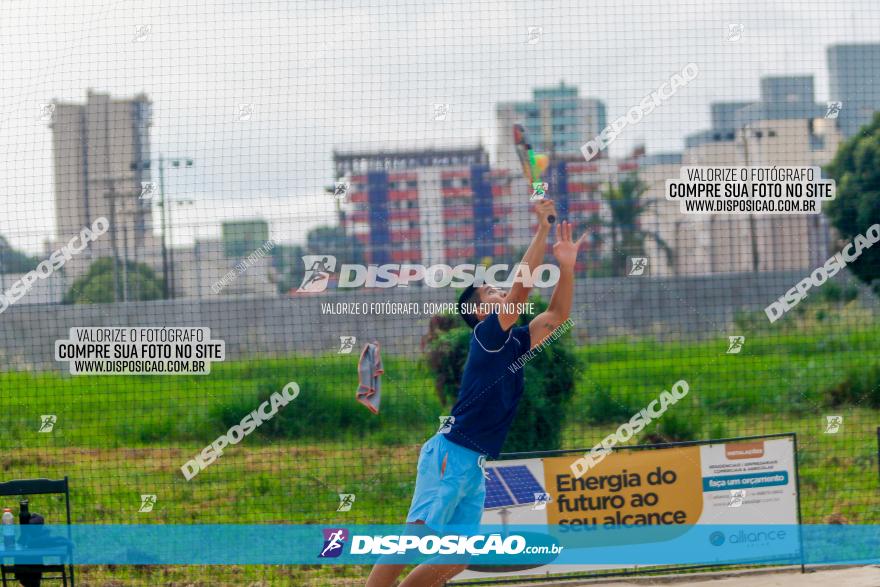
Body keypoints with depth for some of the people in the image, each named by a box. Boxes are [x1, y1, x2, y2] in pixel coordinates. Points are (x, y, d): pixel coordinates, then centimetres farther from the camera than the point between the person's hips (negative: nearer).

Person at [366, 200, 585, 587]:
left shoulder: (514, 343, 18)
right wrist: (542, 230, -11)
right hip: (449, 455, -9)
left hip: (475, 467, 9)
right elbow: (521, 290, -13)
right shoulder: (486, 334, -4)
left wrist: (566, 266, 7)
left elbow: (557, 314, 21)